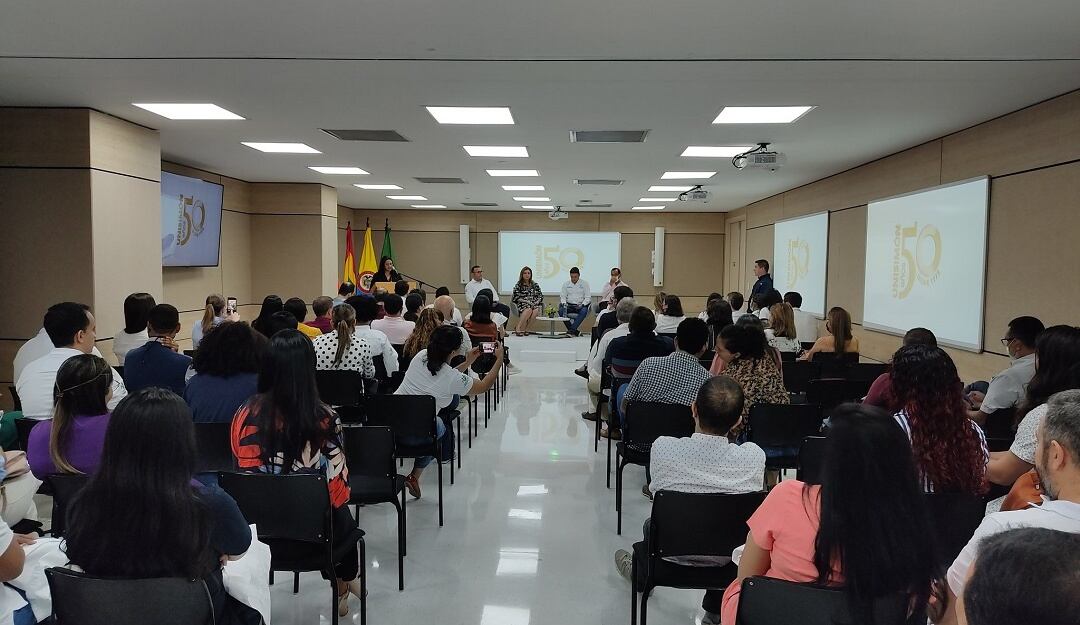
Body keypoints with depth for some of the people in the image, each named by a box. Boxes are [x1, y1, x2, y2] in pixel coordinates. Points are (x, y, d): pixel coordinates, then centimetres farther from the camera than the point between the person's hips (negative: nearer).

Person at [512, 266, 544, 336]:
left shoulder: (535, 285, 17)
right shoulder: (518, 285, 6)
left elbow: (541, 296, 15)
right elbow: (515, 298, -2)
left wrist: (536, 302, -6)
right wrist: (526, 301, -14)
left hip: (534, 305, 3)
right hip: (522, 305, -3)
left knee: (536, 311, -33)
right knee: (528, 310, -38)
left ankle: (526, 328, -23)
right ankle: (518, 329, -33)